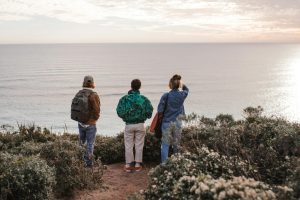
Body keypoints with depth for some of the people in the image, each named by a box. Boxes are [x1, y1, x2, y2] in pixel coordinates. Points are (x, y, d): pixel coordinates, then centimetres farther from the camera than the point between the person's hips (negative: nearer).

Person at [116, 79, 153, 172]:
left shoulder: (125, 99, -9)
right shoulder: (144, 99, -6)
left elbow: (119, 112, -12)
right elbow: (149, 111, -8)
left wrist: (125, 117, 8)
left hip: (129, 125, -1)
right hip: (140, 124, 1)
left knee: (128, 146, 10)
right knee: (139, 145, 11)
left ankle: (128, 165, 16)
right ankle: (137, 165, 17)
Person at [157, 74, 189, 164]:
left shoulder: (166, 95, -12)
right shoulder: (182, 95, -2)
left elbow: (160, 110, -13)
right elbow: (186, 89, 23)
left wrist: (160, 115, 6)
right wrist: (181, 84, 10)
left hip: (167, 122, -3)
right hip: (178, 123, 3)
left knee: (165, 144, 4)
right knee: (176, 144, 13)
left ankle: (164, 163, 1)